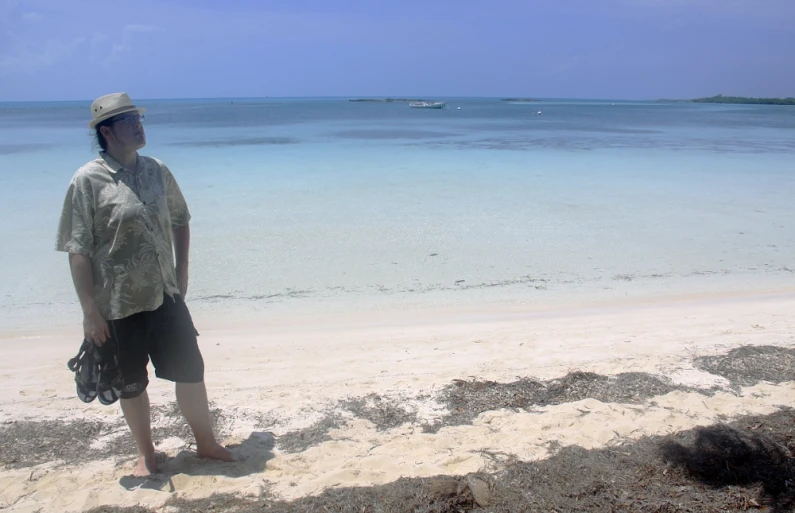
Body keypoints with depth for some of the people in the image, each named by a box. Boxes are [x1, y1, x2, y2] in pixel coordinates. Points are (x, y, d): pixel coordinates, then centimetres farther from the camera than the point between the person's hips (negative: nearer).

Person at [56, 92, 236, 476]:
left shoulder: (157, 171, 3)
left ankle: (206, 442, 28)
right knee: (132, 384, 12)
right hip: (118, 305, -4)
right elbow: (77, 251, -12)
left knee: (191, 370, 9)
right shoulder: (88, 180, -11)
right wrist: (90, 310, -14)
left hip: (165, 296, 4)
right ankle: (146, 454, 32)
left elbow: (180, 220, 16)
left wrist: (181, 271, 9)